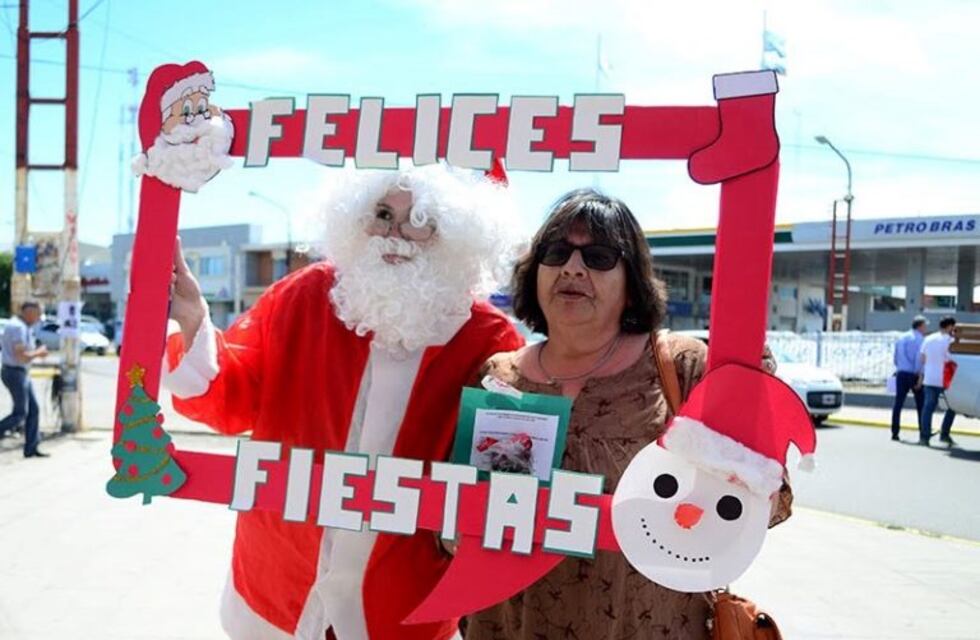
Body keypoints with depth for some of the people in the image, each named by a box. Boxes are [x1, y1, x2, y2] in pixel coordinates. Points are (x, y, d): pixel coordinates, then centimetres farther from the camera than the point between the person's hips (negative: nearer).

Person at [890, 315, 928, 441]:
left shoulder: (901, 338, 13)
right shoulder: (920, 339, -8)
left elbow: (895, 358, 16)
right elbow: (920, 359, -15)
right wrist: (920, 376, -12)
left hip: (901, 374, 5)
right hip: (914, 375, -5)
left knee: (898, 403, 3)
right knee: (921, 404, 5)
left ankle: (894, 432, -1)